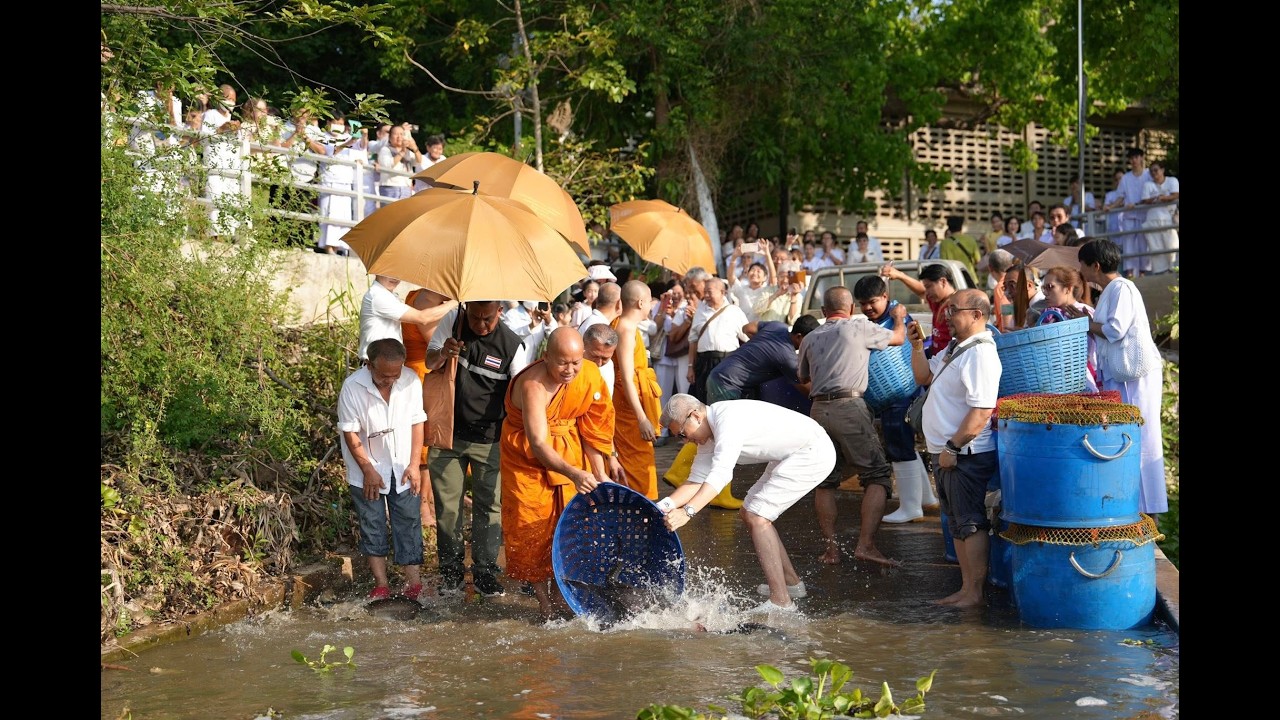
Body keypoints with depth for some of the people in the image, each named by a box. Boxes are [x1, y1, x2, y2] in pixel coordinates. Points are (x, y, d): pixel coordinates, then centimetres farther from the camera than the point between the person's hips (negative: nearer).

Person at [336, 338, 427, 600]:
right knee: (372, 526, 6)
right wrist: (368, 470, -13)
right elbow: (350, 432, -14)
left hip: (403, 469, 2)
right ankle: (381, 585, 14)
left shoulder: (411, 381, -13)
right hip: (367, 470, -2)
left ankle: (414, 585, 8)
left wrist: (414, 465, -6)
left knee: (409, 524, 3)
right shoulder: (352, 387, -21)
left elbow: (417, 423, -3)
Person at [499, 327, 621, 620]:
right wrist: (573, 473, -52)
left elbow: (592, 428, -3)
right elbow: (538, 444, -39)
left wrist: (600, 474, -7)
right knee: (532, 525, -4)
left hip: (570, 450, 5)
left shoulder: (590, 375, -15)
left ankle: (560, 591, 17)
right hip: (528, 455, -4)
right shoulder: (533, 385, -32)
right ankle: (542, 595, 10)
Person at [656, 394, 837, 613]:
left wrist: (687, 512, -42)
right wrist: (666, 505, -12)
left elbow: (720, 474, -35)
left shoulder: (729, 419, -25)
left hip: (813, 453, -10)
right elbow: (698, 480, 4)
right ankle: (791, 581, 26)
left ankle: (781, 602, -13)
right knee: (748, 513, 13)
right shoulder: (708, 434, 6)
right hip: (791, 455, 10)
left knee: (756, 517, -14)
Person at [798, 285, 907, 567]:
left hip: (818, 409, 5)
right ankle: (865, 545, -13)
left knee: (825, 481, 13)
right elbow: (898, 338, 20)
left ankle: (831, 548, 9)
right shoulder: (860, 328, 5)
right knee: (877, 475, -1)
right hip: (850, 407, -5)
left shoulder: (811, 338, 17)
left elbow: (802, 377, 30)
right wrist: (899, 317, 40)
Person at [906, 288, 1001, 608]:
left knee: (971, 523, -3)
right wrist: (917, 346, 9)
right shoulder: (954, 348, 13)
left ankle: (975, 593, 3)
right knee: (958, 523, 15)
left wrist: (953, 447, -22)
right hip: (946, 453, 10)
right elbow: (923, 377, 25)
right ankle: (966, 588, 23)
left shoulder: (980, 354, -19)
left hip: (966, 454, -10)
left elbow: (982, 411, -25)